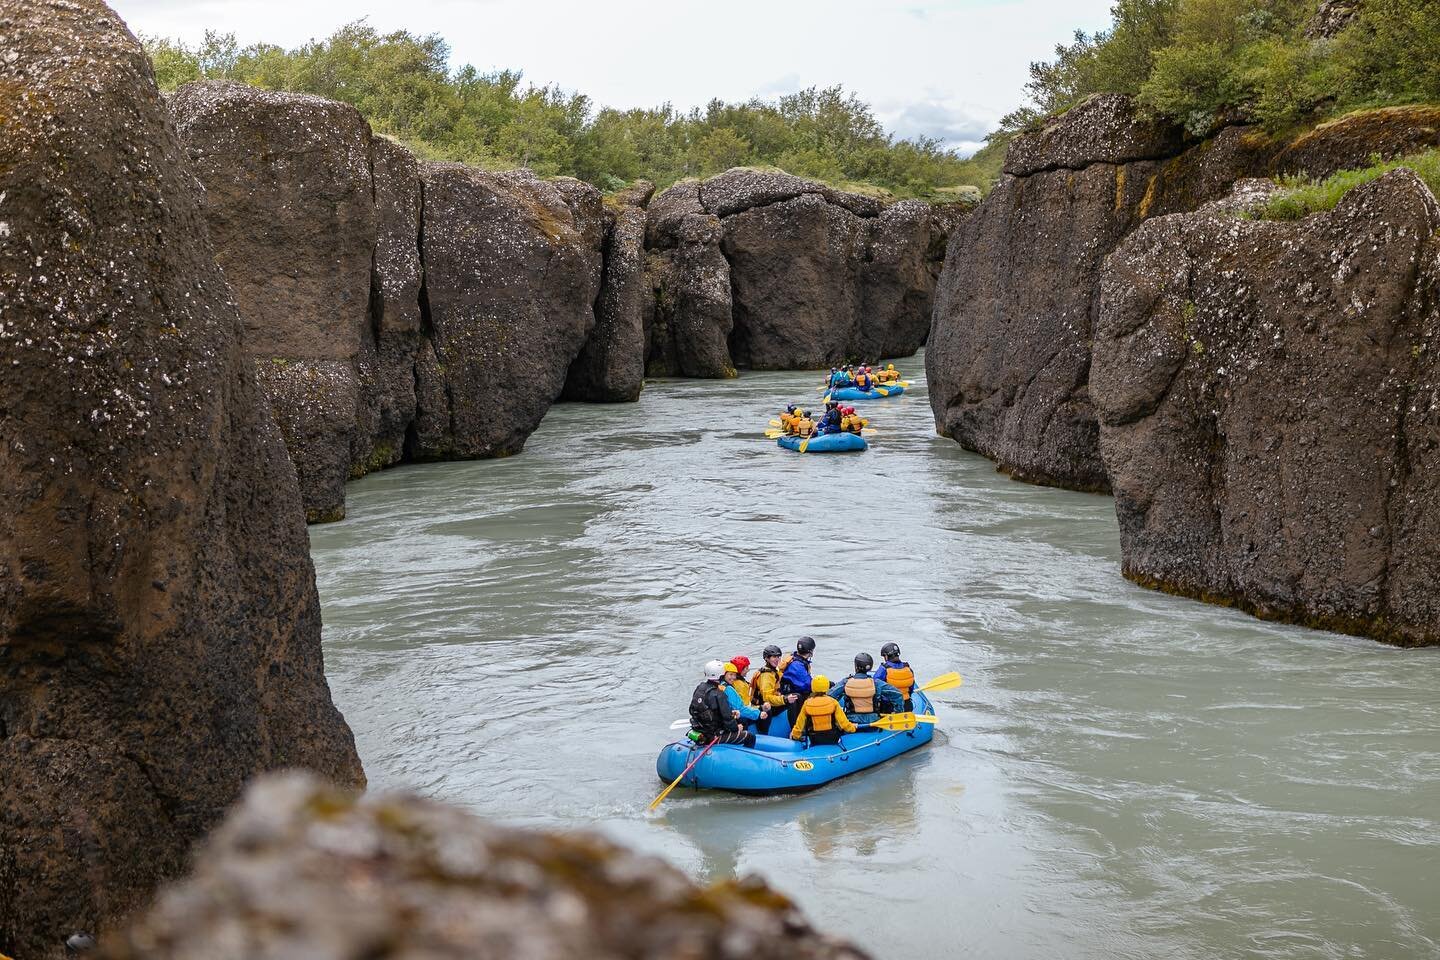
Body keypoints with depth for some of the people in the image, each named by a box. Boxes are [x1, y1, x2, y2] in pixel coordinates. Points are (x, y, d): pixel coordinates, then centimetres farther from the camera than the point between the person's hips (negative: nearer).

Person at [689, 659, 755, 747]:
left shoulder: (699, 688, 4)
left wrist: (731, 712, 7)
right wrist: (736, 727, -1)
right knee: (750, 737, -2)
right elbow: (727, 718, -20)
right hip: (714, 736, -9)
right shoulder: (717, 694, -22)